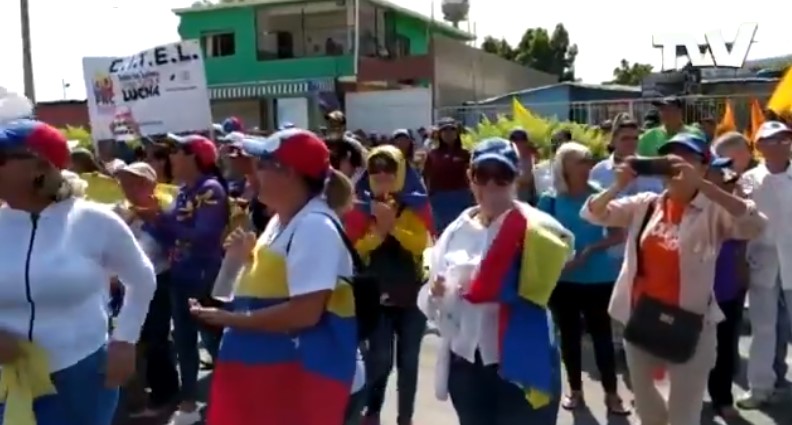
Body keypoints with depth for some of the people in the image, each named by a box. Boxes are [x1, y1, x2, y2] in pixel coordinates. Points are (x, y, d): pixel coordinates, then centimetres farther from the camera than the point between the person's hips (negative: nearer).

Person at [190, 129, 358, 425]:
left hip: (304, 370, -10)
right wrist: (249, 257, 6)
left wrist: (231, 319, -20)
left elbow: (304, 312, -27)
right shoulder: (280, 221, 12)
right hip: (270, 364, 10)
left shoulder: (315, 226, -20)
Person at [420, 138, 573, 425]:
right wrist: (436, 292, -13)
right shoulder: (457, 230, 5)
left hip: (521, 362, -5)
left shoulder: (535, 229, -9)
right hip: (466, 363, 5)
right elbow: (428, 297, 9)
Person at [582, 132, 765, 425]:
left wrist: (701, 184, -35)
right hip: (641, 320, 5)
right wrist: (619, 185, -18)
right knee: (643, 397, 27)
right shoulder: (645, 205, 0)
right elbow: (592, 213, 0)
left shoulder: (714, 211, -11)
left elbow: (755, 224, -30)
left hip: (688, 325, -4)